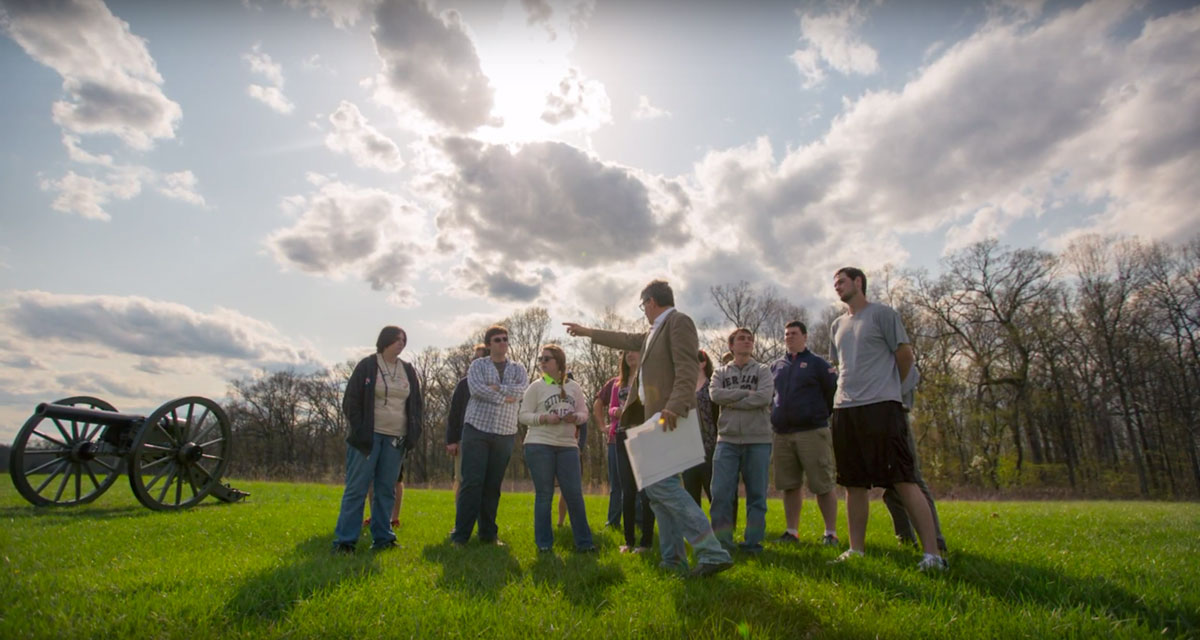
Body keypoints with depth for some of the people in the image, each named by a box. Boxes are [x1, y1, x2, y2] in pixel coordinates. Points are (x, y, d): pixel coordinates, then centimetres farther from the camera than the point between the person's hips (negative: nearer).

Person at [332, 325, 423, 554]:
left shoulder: (408, 370, 11)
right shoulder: (366, 366, -1)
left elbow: (417, 403, 16)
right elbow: (351, 401, -1)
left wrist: (413, 432, 5)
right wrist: (359, 432, -8)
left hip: (396, 438, 4)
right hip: (369, 436, -4)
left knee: (386, 489, 8)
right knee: (356, 488, -2)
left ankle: (382, 537, 15)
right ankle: (344, 540, 4)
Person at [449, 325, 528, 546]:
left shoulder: (518, 368, 12)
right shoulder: (478, 365, 6)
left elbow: (522, 389, -7)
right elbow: (476, 388, -13)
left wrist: (497, 389, -14)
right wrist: (506, 397, -11)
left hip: (505, 434, 2)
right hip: (477, 429, -2)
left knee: (493, 485, 7)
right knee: (471, 482, -6)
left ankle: (488, 534, 16)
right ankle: (460, 535, 0)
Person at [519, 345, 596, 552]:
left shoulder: (573, 387, 9)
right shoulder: (536, 387, 1)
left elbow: (584, 412, 12)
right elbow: (523, 416, -2)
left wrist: (576, 417, -11)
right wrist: (544, 418, -18)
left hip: (568, 446, 2)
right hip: (539, 445, -2)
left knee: (574, 494, 3)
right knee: (544, 495, 4)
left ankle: (583, 541, 13)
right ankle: (544, 543, 15)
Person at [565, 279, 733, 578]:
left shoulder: (679, 321, -6)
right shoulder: (654, 332, 23)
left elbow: (687, 369, -18)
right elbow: (627, 340, 36)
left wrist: (675, 407, -31)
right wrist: (586, 332, 44)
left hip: (671, 418, -10)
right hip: (657, 418, 10)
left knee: (662, 483, -17)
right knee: (656, 487, 9)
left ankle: (712, 553, -14)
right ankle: (674, 559, 15)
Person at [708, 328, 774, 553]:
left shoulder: (763, 370, 9)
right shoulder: (721, 372, 13)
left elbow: (764, 397, -10)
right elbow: (715, 394, -7)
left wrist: (731, 401, -6)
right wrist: (747, 393, -10)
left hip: (758, 440, -1)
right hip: (727, 439, 1)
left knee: (756, 493, 4)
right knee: (721, 492, -3)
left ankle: (753, 541, 15)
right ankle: (722, 541, 7)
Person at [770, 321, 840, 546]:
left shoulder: (817, 363, 2)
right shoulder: (776, 366, 16)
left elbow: (835, 391, -2)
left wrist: (823, 415, 0)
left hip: (812, 432, -5)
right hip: (782, 434, 5)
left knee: (823, 485, -1)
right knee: (789, 485, 8)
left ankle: (831, 533, 9)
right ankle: (792, 532, 17)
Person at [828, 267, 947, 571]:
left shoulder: (882, 313, 1)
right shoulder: (837, 324, 19)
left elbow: (905, 354, 0)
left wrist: (887, 387, 9)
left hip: (881, 407, -6)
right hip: (845, 409, 6)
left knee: (904, 480, -8)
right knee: (854, 484, 8)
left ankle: (933, 553, -4)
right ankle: (856, 549, 14)